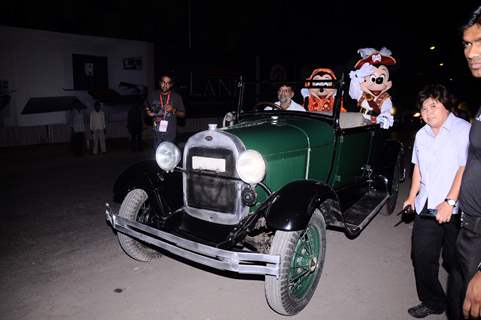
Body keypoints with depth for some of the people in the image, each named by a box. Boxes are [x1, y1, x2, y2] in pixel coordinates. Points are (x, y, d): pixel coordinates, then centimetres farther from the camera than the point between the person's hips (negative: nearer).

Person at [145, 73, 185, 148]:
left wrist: (173, 110, -15)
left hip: (170, 133, -2)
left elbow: (183, 114, 2)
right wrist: (148, 112, 0)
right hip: (157, 132, 2)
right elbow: (147, 107, 21)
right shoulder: (154, 94, 6)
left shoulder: (177, 97, -2)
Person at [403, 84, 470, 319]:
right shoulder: (421, 135, 12)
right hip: (426, 209, 7)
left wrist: (449, 202, -21)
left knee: (456, 264, 3)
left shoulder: (463, 130, -9)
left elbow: (465, 168, -17)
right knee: (421, 257, 13)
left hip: (454, 211, -6)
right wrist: (412, 196, 16)